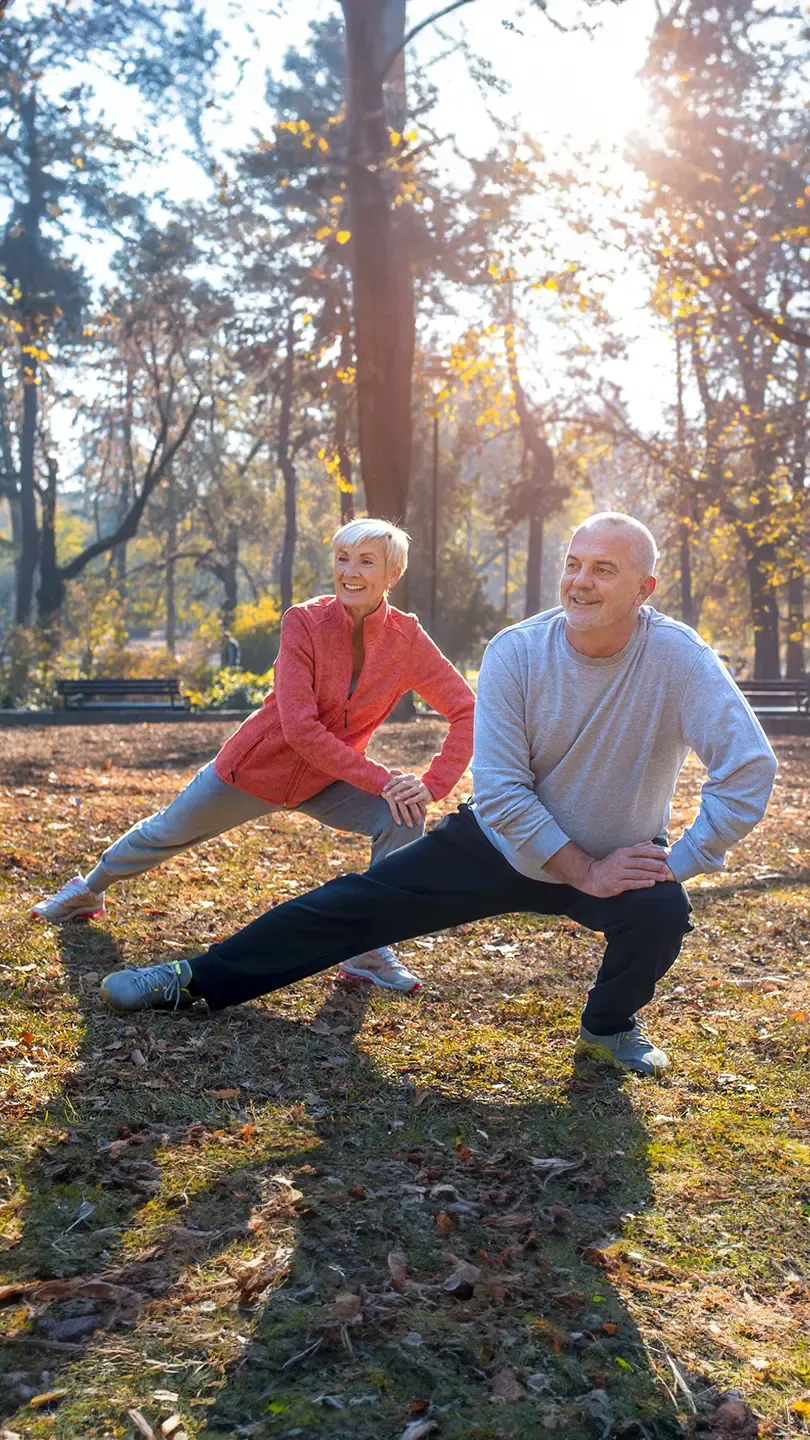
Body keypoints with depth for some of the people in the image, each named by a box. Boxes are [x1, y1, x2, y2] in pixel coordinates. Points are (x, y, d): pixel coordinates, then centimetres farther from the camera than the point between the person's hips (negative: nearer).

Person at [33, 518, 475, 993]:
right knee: (167, 833, 18)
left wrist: (434, 786, -26)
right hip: (257, 765, -1)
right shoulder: (305, 622, -25)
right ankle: (89, 890, 48)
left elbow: (466, 710, -14)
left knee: (404, 818, -24)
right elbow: (300, 728, -30)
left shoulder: (408, 638, -18)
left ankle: (370, 952, -11)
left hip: (329, 782, 2)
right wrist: (380, 780, -32)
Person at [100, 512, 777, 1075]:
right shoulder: (516, 652, -18)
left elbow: (749, 769, -27)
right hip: (506, 841, 2)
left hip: (622, 856, -1)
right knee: (359, 901, -2)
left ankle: (612, 1023, 4)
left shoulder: (677, 658, -24)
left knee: (660, 911, -32)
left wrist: (677, 867, -27)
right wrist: (584, 871, -23)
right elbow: (500, 789, -18)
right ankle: (198, 980, 12)